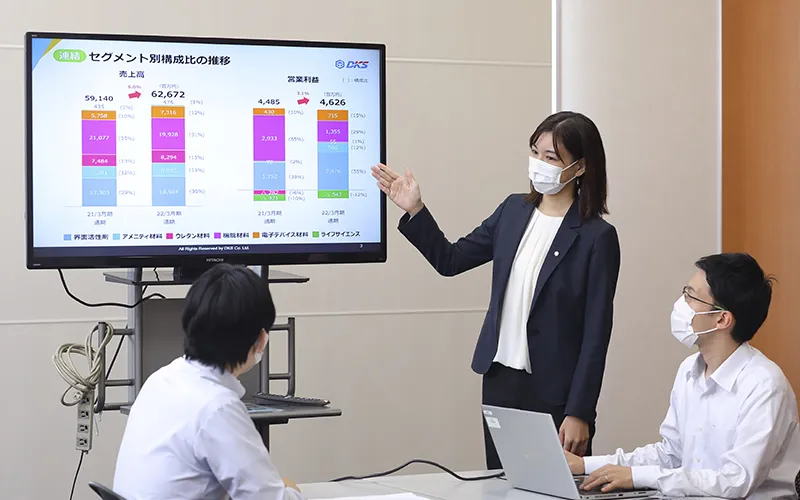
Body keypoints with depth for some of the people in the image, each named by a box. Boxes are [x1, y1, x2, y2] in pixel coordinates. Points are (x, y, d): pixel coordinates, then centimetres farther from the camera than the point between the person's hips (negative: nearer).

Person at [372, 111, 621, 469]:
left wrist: (579, 413, -15)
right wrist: (414, 211, 1)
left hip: (554, 396, -5)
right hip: (500, 383, 6)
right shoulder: (513, 211, 7)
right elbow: (450, 260, 15)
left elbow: (596, 334, -12)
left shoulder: (598, 237, -11)